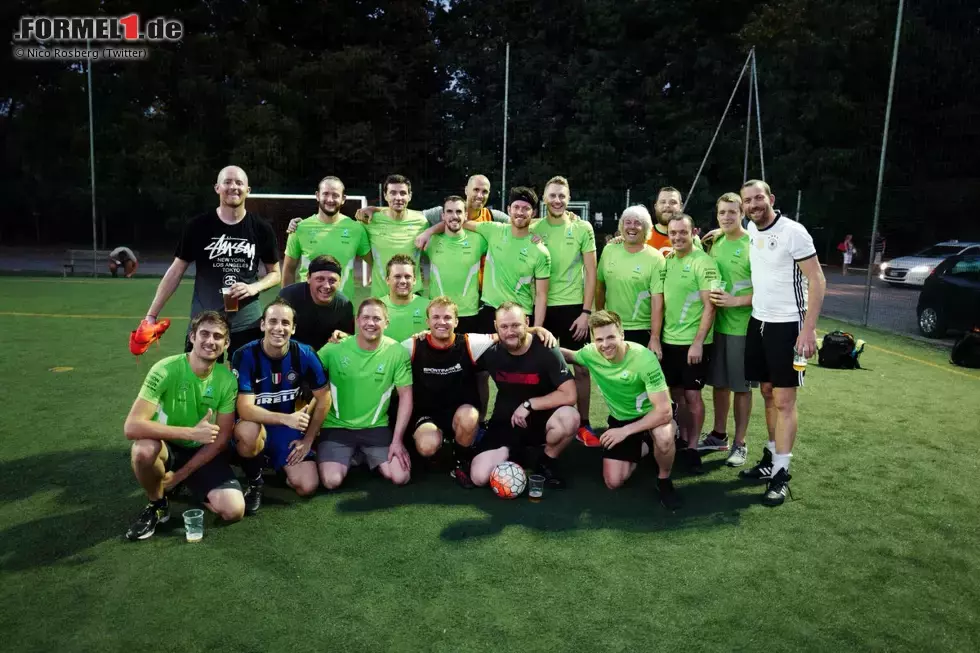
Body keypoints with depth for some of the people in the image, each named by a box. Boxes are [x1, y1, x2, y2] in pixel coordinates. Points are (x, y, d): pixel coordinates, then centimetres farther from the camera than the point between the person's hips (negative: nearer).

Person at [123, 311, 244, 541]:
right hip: (167, 448, -2)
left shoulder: (227, 380, -11)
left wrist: (180, 475, -11)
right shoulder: (165, 370, -21)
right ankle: (157, 504, -6)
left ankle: (181, 484, 14)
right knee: (144, 449, -38)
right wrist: (191, 432, -33)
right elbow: (132, 427, -30)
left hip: (203, 453, 3)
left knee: (234, 511, -18)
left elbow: (222, 438, -6)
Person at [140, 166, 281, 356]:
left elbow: (275, 273, 9)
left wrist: (254, 287, -13)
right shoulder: (198, 226, -2)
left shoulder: (261, 229, 0)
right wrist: (151, 315, 0)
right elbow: (175, 272, 3)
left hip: (247, 324, 1)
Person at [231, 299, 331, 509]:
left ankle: (275, 463, 22)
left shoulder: (304, 354, -13)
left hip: (288, 430, 3)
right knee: (246, 430, -39)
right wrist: (286, 418, -41)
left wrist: (308, 439, -2)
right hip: (256, 425, -2)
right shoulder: (245, 356, -20)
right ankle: (254, 478, -6)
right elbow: (244, 408, -27)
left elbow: (323, 399, -2)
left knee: (307, 487, -13)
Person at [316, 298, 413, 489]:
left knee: (401, 477, -13)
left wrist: (397, 440, -8)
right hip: (337, 427, -1)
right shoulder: (335, 348, -9)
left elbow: (405, 396, -4)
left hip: (376, 428, 1)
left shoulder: (398, 352, -8)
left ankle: (366, 458, 19)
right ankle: (351, 458, 15)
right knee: (332, 481, -21)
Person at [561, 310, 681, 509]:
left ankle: (664, 481, -6)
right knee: (613, 482, -4)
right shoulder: (591, 353, -18)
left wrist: (625, 431, -32)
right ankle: (642, 447, 25)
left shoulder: (644, 358, -32)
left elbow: (664, 411, -32)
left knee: (663, 438, -40)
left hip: (651, 415, -4)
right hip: (620, 418, 4)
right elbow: (568, 355, 6)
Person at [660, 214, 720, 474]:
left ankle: (692, 448, 13)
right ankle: (682, 441, 26)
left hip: (693, 342, -5)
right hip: (669, 340, 6)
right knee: (677, 393, 12)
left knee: (692, 395, 1)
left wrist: (697, 342, -18)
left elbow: (709, 306, -14)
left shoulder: (703, 262, -10)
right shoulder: (667, 261, 8)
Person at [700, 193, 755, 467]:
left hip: (742, 327, -6)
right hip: (715, 323, 6)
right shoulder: (714, 243, 7)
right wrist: (709, 296, 1)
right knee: (718, 382, 15)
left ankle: (739, 443, 18)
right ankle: (719, 435, 29)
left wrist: (735, 301, -21)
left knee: (741, 386, 6)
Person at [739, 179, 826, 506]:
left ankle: (781, 473, 2)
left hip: (787, 325, -7)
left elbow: (817, 280, -14)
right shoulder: (751, 230, 7)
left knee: (784, 400, -4)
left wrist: (808, 329, -20)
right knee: (768, 393, 13)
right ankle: (771, 456, 24)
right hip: (757, 322, 7)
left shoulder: (793, 231, -14)